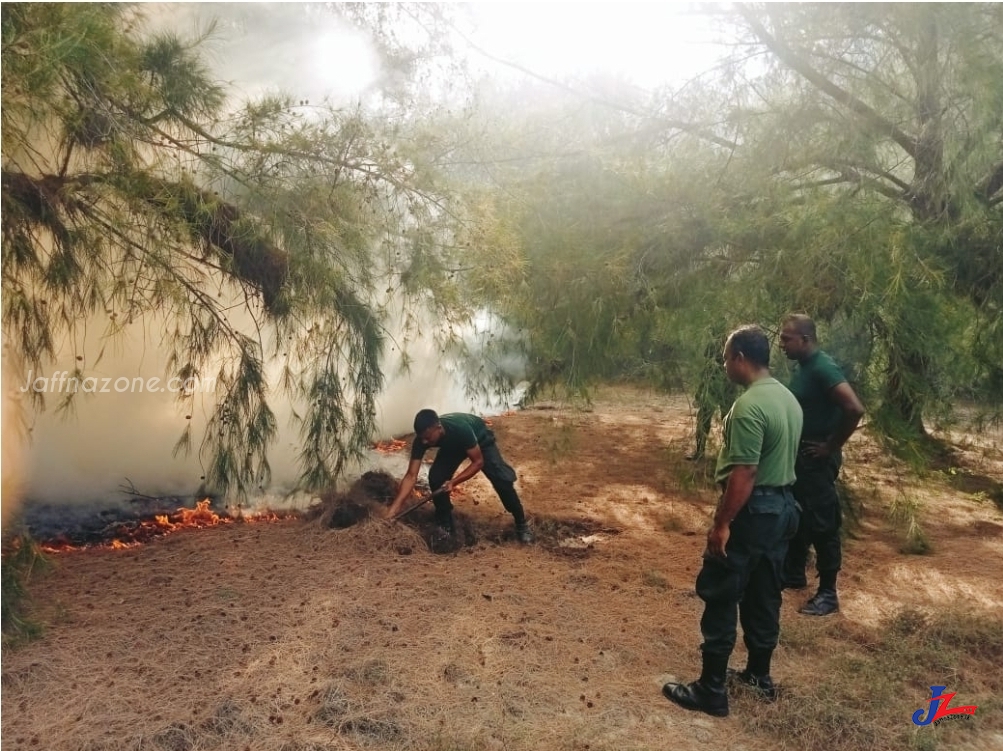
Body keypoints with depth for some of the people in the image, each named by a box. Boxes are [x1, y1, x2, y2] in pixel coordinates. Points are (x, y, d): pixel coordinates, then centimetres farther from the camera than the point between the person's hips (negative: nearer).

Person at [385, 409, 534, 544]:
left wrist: (454, 482, -43)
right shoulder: (421, 439, -32)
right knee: (436, 478, -18)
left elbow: (478, 462, -33)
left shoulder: (460, 428, -45)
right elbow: (411, 476, -30)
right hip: (452, 445, 4)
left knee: (502, 478, -19)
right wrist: (395, 507, -39)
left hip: (481, 439, -4)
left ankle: (521, 524, -2)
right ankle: (446, 526, 1)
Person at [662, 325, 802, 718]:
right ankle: (760, 674, 33)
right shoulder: (789, 399, 7)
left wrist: (721, 524, -19)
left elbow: (744, 474, -25)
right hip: (783, 505, 10)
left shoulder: (749, 406, -23)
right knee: (764, 595, 19)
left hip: (753, 511, -9)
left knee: (721, 599, 1)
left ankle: (711, 690, 9)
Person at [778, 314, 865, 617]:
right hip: (798, 454, 10)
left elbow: (855, 409, -29)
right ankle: (794, 575, 34)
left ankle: (828, 593, 10)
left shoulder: (823, 368, -20)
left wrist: (831, 446, -19)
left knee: (821, 524, -1)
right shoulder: (802, 367, 9)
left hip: (816, 458, -10)